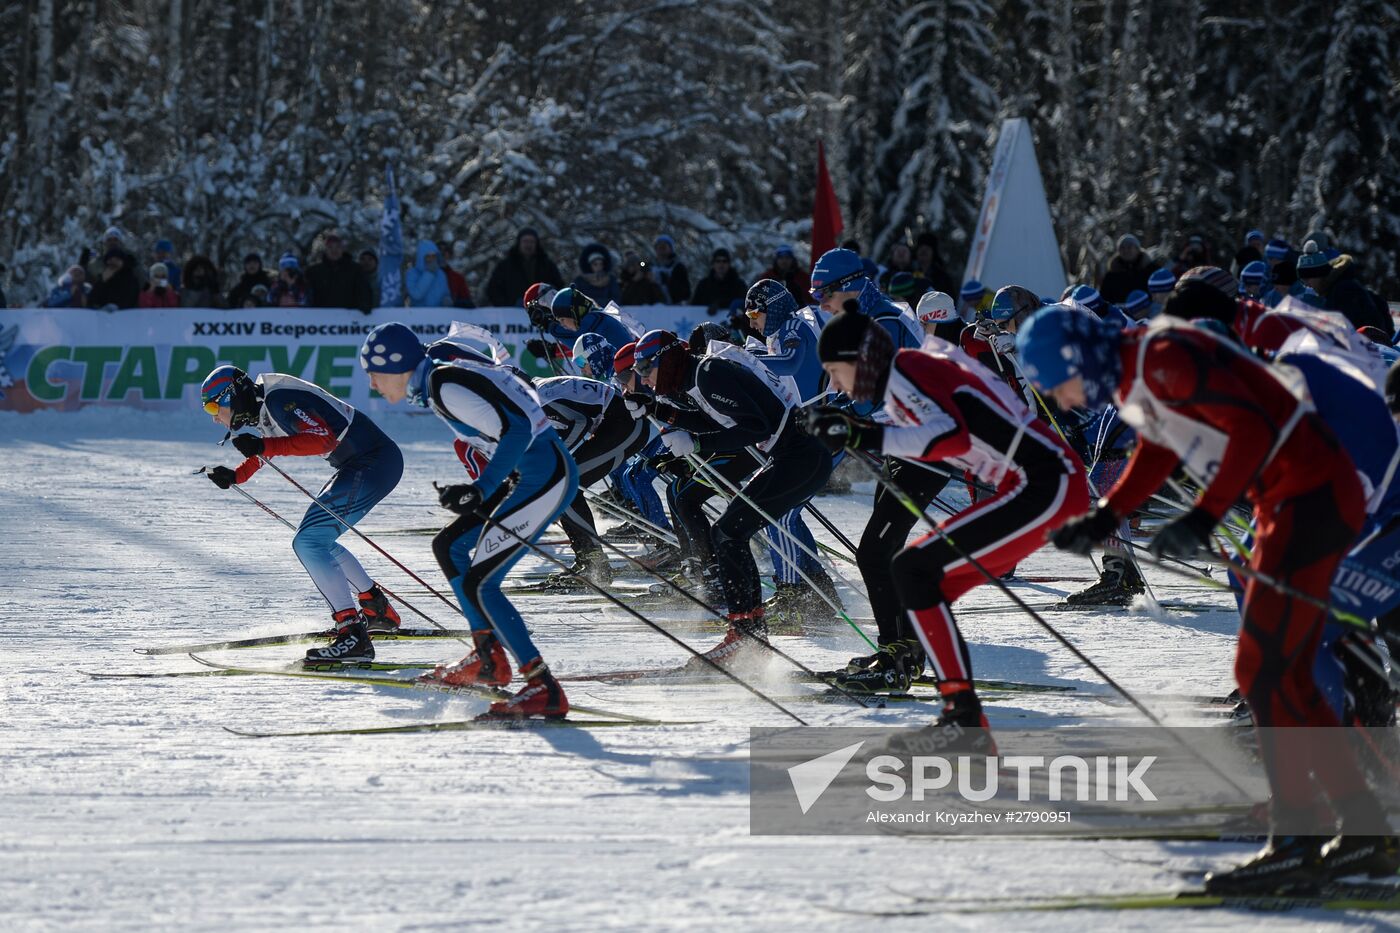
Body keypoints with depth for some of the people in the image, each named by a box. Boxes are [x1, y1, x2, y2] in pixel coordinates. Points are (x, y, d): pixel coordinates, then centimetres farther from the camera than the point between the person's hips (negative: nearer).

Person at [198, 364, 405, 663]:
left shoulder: (278, 400, -18)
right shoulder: (262, 406, 12)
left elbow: (323, 438, -29)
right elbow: (267, 449, 30)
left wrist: (264, 446, -32)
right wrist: (234, 476, 15)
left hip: (372, 463, -11)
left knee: (308, 543, -15)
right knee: (317, 541, 22)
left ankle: (352, 637, -21)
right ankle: (377, 609, 34)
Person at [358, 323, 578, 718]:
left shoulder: (445, 387, -17)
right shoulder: (436, 383, 13)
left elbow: (517, 429, -24)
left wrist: (479, 491, -24)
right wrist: (478, 488, 13)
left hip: (546, 475, -10)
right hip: (527, 475, 10)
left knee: (477, 584, -11)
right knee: (449, 546, 20)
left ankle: (545, 690, -13)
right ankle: (489, 659, 23)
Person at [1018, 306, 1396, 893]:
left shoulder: (1162, 360, -19)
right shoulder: (1130, 378, 11)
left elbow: (1251, 427, -25)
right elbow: (1158, 452, 25)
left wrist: (1204, 518, -28)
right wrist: (1104, 517, 13)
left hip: (1310, 497, -10)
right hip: (1288, 502, 10)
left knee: (1263, 672, -9)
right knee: (1286, 678, 13)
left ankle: (1295, 838, -7)